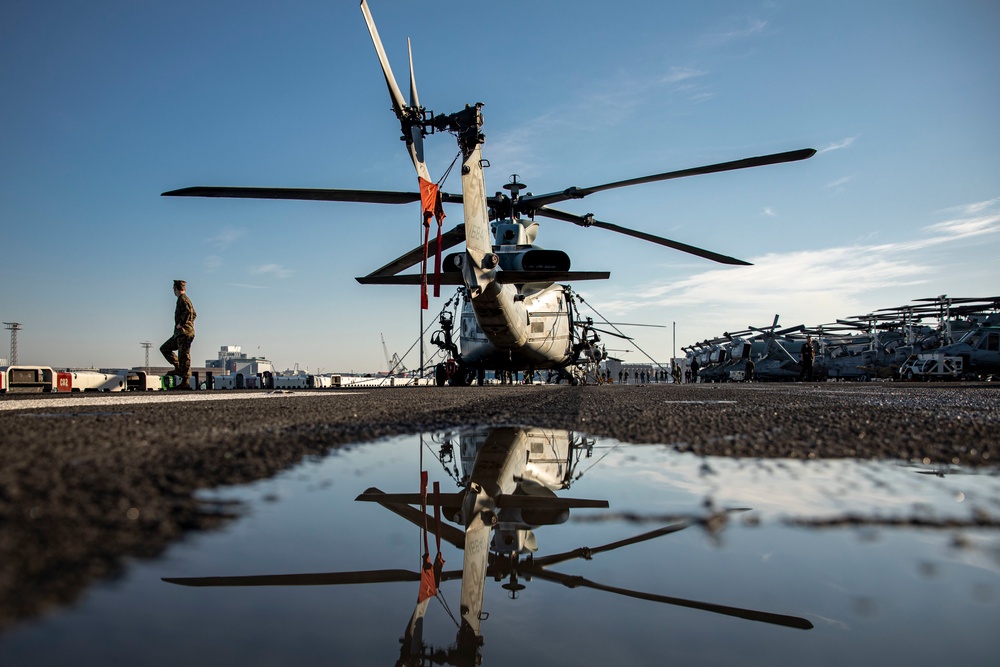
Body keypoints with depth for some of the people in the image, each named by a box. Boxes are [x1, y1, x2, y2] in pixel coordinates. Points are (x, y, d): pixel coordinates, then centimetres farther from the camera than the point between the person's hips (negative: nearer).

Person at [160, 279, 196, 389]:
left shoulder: (183, 299, -10)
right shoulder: (182, 299, 20)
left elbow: (189, 312, -27)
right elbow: (194, 314, 28)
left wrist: (181, 323, -19)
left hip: (185, 332, -10)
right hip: (180, 333, 10)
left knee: (184, 356, -10)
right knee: (164, 348, 17)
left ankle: (185, 382, -9)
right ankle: (178, 368, 12)